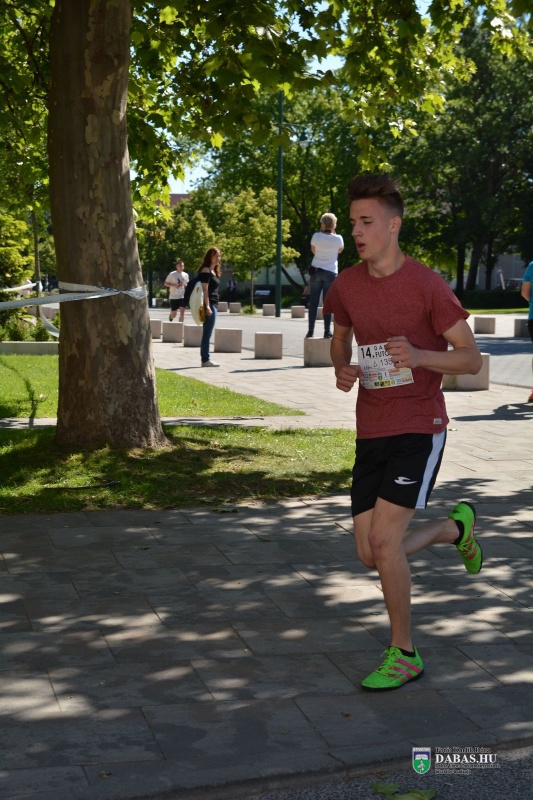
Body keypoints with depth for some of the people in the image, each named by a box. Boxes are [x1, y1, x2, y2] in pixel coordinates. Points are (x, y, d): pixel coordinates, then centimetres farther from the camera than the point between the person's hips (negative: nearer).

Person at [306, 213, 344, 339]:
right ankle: (327, 331, -2)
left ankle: (311, 331, 3)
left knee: (313, 302, 4)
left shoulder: (316, 236, -6)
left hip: (316, 271, 1)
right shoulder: (338, 238, -6)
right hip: (331, 272, 0)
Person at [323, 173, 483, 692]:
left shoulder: (428, 286, -11)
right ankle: (456, 527, 35)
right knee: (370, 554, 6)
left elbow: (471, 358, -8)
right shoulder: (345, 286, 3)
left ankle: (403, 655, 6)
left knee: (384, 539, -15)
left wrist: (418, 356, -26)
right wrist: (341, 368, 1)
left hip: (419, 428, -6)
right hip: (371, 432, 6)